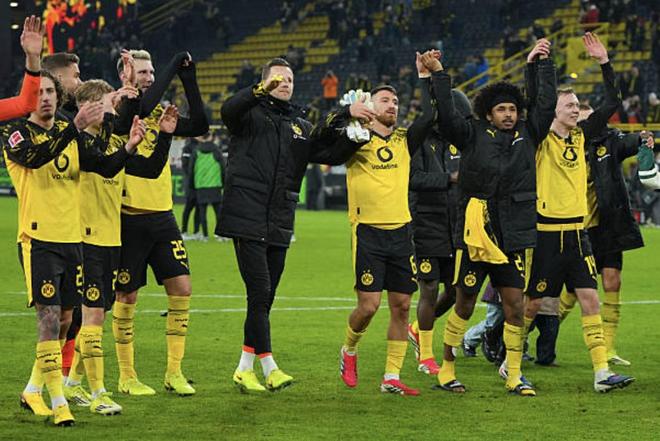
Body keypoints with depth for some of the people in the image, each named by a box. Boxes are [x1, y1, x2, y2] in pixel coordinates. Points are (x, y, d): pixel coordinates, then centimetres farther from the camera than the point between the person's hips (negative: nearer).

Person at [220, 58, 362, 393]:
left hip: (279, 226, 6)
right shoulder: (251, 114, 2)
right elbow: (228, 110, -21)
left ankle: (245, 369, 17)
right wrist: (261, 90, -37)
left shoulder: (301, 127, 19)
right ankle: (269, 367, -10)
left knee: (265, 299, 9)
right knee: (259, 293, -12)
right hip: (247, 220, -6)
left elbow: (333, 154, 10)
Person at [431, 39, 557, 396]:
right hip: (475, 232, -3)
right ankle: (446, 369, 16)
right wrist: (439, 77, -13)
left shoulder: (526, 134, 11)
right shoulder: (473, 135, 1)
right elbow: (446, 116, -9)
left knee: (515, 306, 2)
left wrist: (538, 64, 9)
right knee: (464, 306, 5)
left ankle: (514, 376, 10)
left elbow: (545, 104, 11)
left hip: (514, 235, 3)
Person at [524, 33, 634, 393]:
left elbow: (612, 103, 10)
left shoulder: (581, 136, 10)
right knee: (532, 302, 4)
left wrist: (604, 62, 3)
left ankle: (602, 372, -6)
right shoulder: (541, 140, -5)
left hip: (577, 233, 5)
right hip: (546, 233, -5)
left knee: (590, 300, -3)